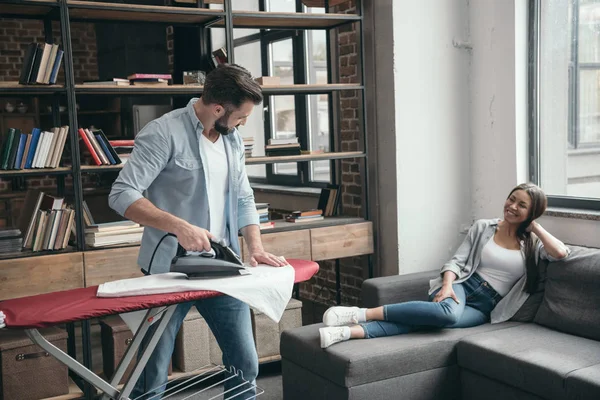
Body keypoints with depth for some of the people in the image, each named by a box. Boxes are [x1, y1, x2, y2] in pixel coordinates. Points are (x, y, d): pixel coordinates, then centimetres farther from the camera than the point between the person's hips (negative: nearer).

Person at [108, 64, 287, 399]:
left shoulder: (233, 139, 9)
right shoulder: (163, 133, -13)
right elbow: (122, 195, -19)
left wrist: (256, 247, -1)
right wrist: (179, 226, -29)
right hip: (169, 271, -5)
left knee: (245, 363, 9)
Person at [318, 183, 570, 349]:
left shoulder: (531, 244, 9)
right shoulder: (482, 228, 9)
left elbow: (561, 252, -11)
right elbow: (457, 261, 3)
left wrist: (535, 227, -1)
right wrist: (447, 285, -16)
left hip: (484, 307, 0)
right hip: (462, 285, 0)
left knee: (425, 321, -32)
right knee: (449, 312, -41)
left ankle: (351, 332, -46)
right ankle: (363, 314, -38)